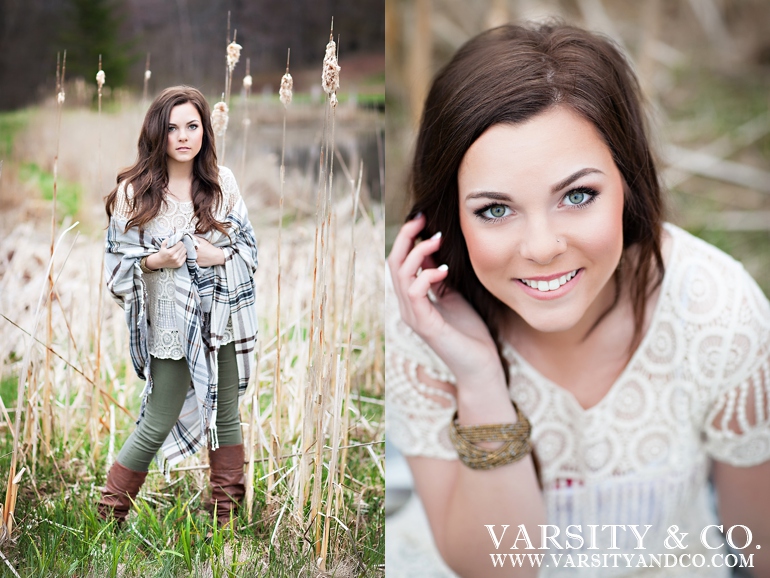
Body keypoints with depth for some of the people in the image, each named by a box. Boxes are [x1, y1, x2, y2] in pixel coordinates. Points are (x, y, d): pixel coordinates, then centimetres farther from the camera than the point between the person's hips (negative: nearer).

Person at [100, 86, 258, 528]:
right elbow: (119, 260, -1)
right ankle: (109, 514, 17)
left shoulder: (223, 182, 0)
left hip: (224, 314, 3)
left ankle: (227, 515, 26)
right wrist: (154, 261, -19)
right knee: (159, 424, 0)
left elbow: (249, 244, 7)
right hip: (172, 321, -3)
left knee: (227, 415, 11)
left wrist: (219, 256, -12)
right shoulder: (134, 191, -6)